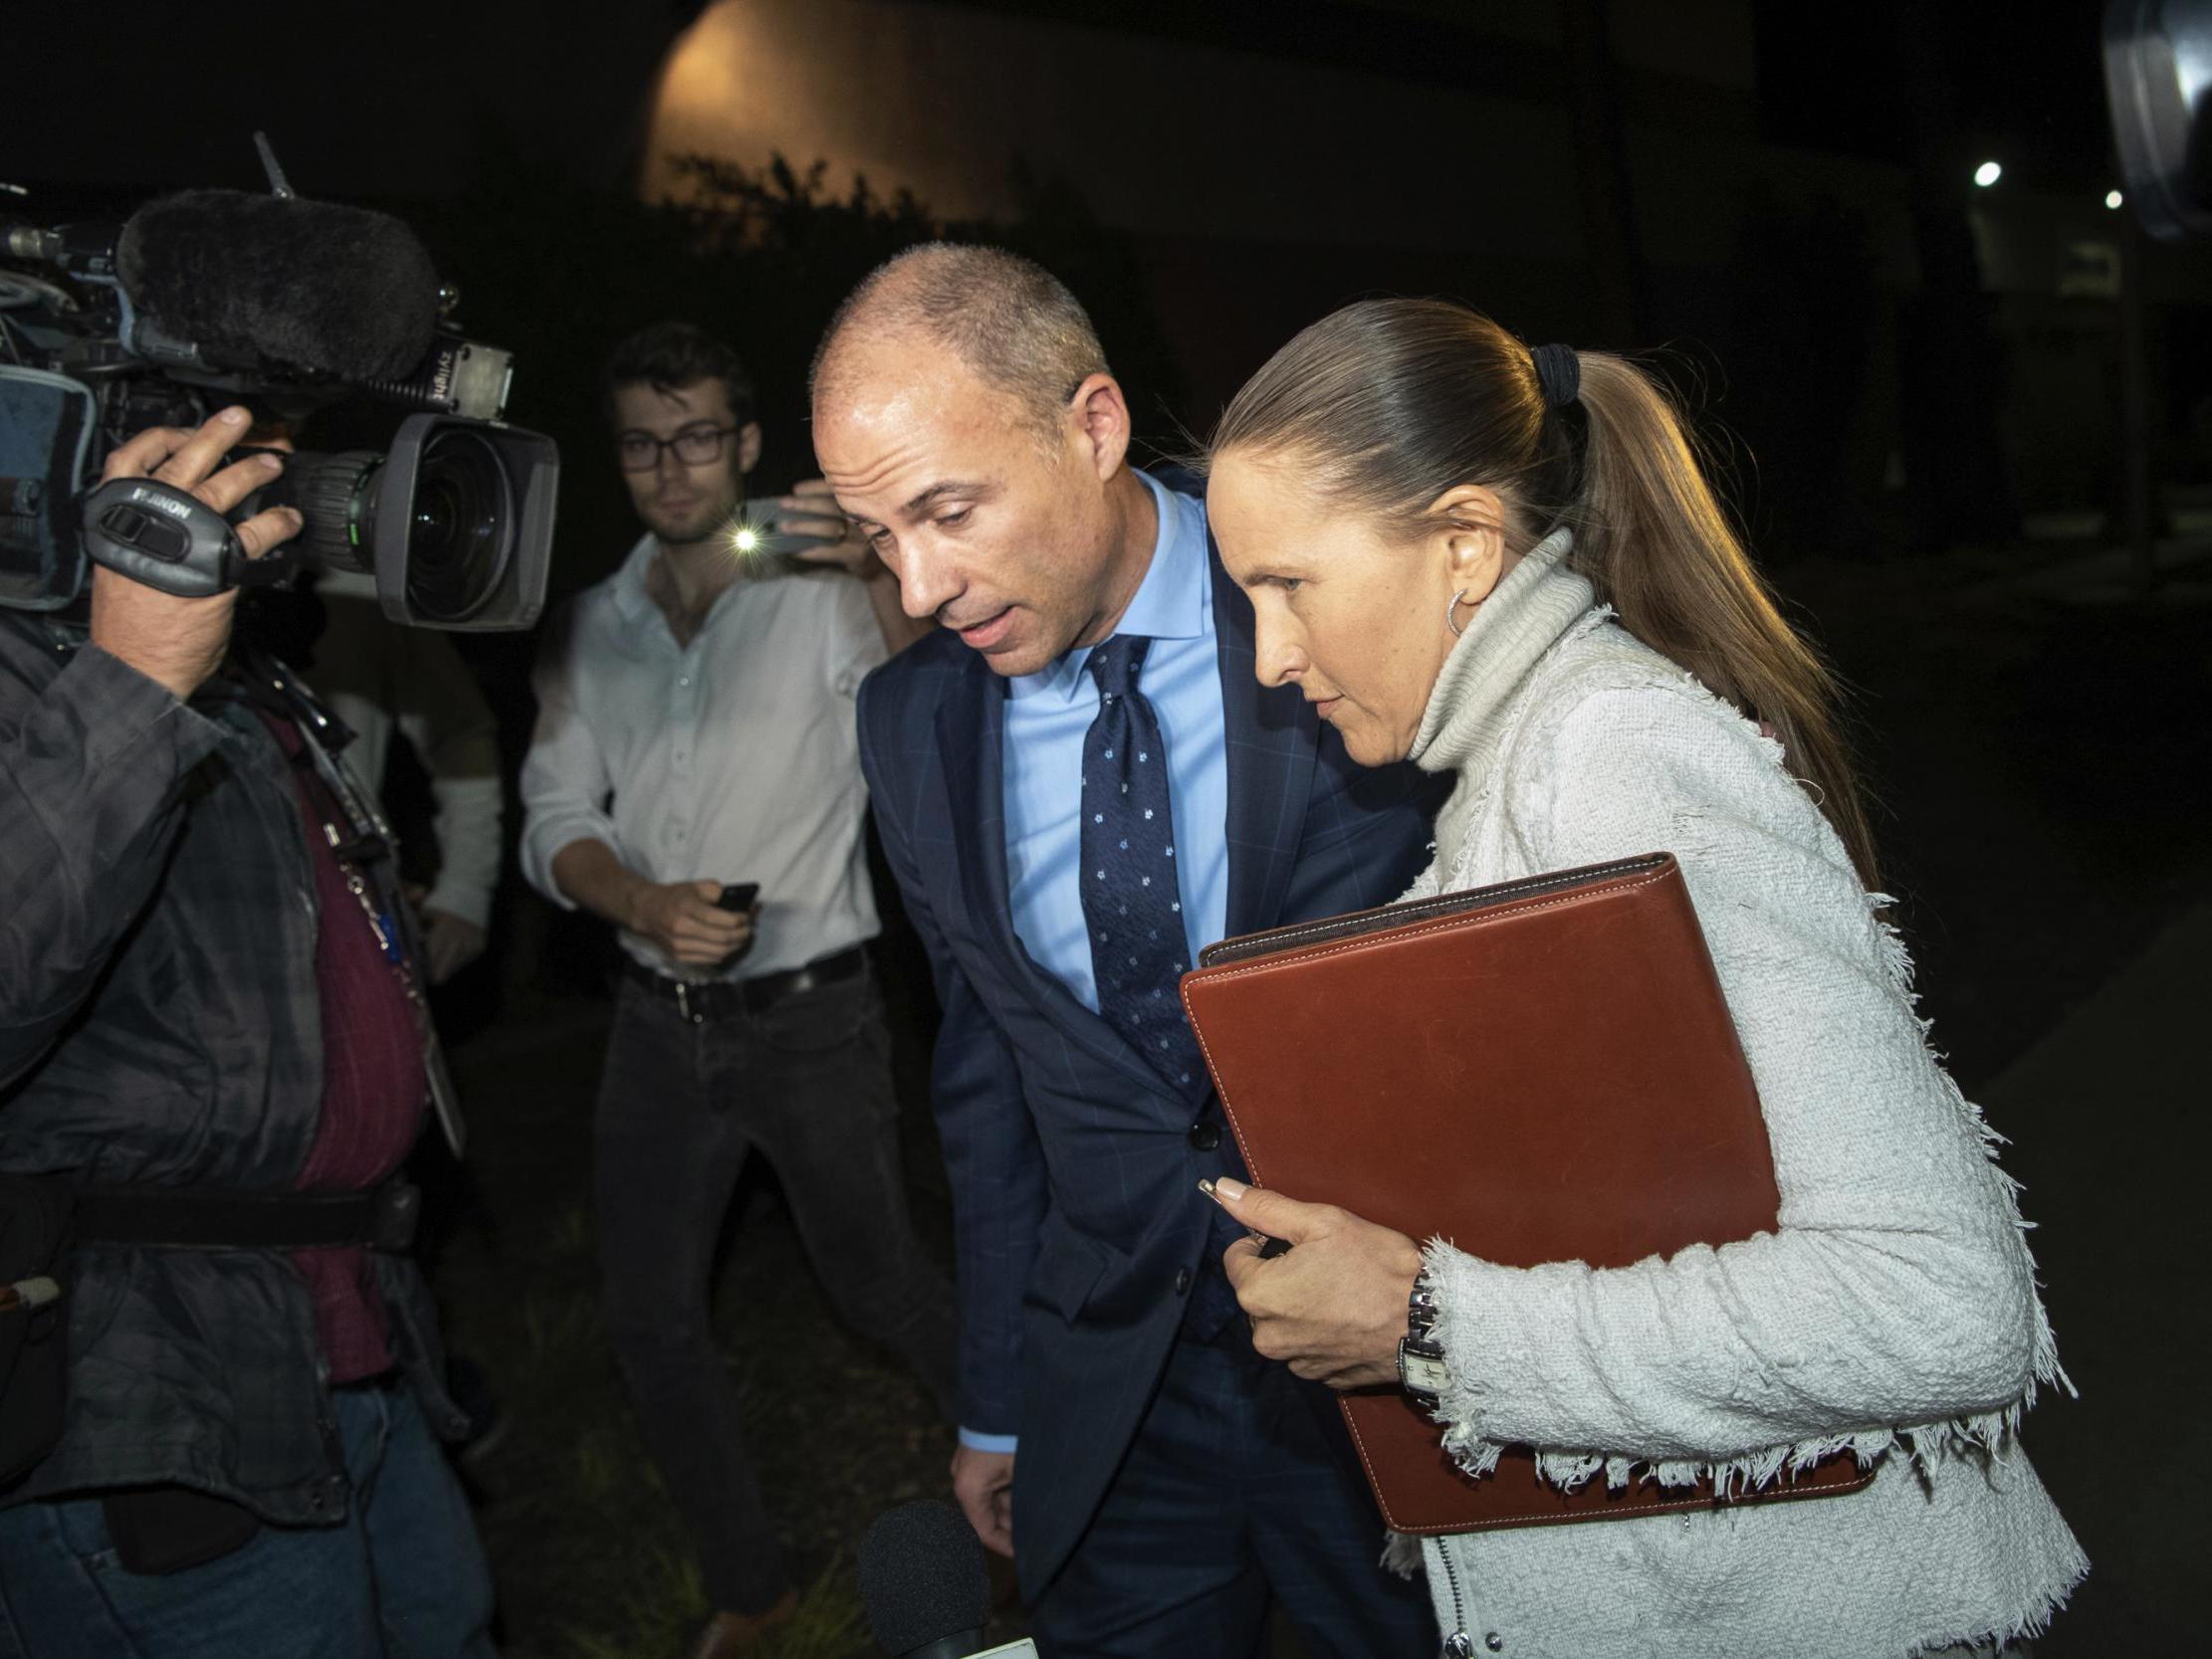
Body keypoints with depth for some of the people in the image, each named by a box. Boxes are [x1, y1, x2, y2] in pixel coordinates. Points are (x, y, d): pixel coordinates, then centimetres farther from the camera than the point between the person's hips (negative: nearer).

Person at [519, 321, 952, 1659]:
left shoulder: (823, 597, -7)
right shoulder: (592, 627, 7)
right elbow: (557, 822, 3)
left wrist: (880, 579, -40)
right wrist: (647, 906, -18)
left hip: (812, 1012, -4)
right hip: (662, 1020, 5)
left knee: (876, 1281, 7)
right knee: (651, 1323, 10)